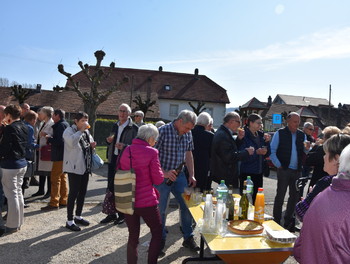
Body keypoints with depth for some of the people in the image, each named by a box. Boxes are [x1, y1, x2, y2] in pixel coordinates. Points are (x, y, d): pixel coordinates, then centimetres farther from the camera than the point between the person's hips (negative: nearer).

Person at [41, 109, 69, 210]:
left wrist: (49, 139, -8)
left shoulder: (61, 125, -14)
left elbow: (59, 141, -23)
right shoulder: (65, 124, 17)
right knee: (63, 178, 14)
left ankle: (54, 203, -2)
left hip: (59, 157, -10)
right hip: (64, 156, 10)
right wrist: (50, 138, 4)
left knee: (55, 179, -5)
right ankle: (63, 201, 21)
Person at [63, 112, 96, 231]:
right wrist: (81, 130, -23)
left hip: (85, 167, 8)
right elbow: (71, 142, -31)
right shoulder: (69, 131, -9)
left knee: (82, 192, 14)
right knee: (73, 193, -4)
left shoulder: (86, 132, 15)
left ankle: (78, 216, 29)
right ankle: (69, 220, 6)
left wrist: (92, 146, 3)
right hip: (74, 167, -8)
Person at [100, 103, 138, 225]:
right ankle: (112, 213, 23)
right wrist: (109, 140, 2)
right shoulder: (115, 126, 13)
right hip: (113, 159, 6)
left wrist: (124, 146, -25)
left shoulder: (134, 128, -8)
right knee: (111, 188, 10)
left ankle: (122, 214, 19)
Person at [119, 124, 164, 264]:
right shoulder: (151, 152, -12)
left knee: (133, 236, 18)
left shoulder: (126, 150, 4)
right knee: (157, 233, 15)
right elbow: (158, 179, -9)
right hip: (146, 201, -5)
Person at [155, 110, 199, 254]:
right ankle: (160, 240, 23)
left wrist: (191, 175, 8)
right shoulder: (163, 131, -17)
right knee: (161, 210, 4)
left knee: (187, 205, 8)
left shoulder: (188, 134, 2)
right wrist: (164, 173, -22)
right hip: (162, 176, -5)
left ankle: (188, 238, 25)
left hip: (179, 175, 5)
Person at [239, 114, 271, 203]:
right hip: (247, 173, -6)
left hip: (258, 173, 6)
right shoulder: (244, 136, -11)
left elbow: (267, 154, 11)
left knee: (255, 198, 11)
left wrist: (267, 142, -3)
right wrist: (256, 152, -26)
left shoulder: (260, 135, 9)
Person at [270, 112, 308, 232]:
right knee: (280, 195, 0)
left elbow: (304, 152, 10)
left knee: (295, 196, 11)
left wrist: (307, 149, -12)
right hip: (284, 170, -5)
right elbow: (272, 151, -5)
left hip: (297, 171, 5)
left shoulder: (302, 135, 10)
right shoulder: (280, 133, -3)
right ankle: (276, 221, 12)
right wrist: (278, 165, -9)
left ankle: (288, 220, 26)